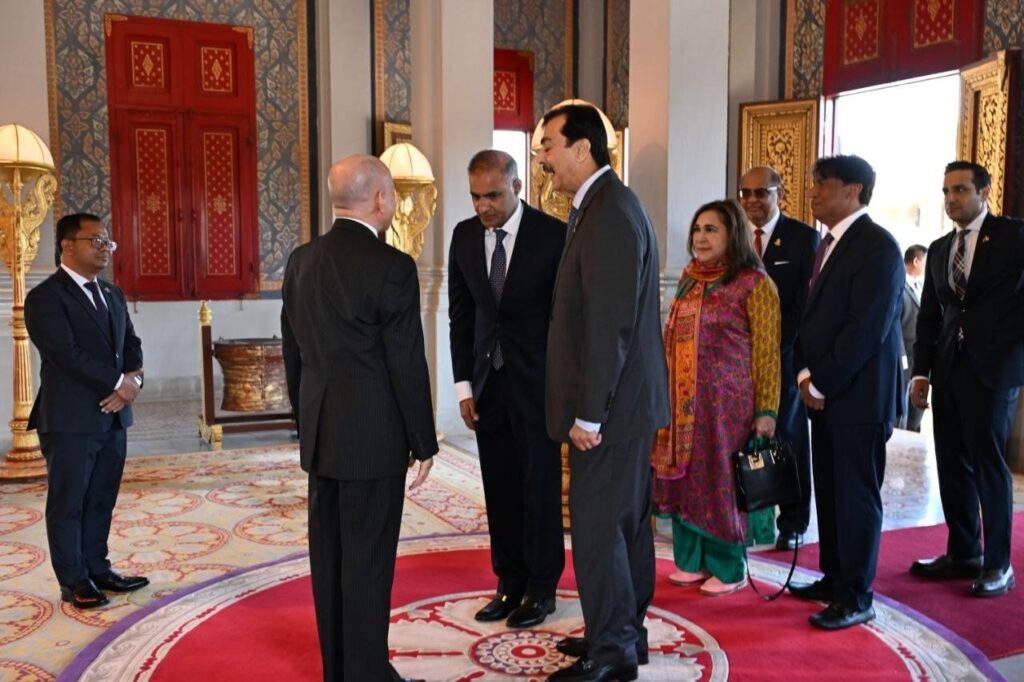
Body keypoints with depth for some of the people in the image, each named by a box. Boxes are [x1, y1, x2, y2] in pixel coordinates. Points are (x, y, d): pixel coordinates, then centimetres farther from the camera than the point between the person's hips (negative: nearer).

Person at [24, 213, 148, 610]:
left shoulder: (112, 294, 16)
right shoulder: (45, 297, -9)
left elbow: (131, 345, 14)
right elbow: (66, 353, -19)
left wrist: (132, 380, -7)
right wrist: (118, 382, -16)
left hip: (113, 416, 7)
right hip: (70, 420, -7)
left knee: (101, 500, 13)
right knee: (68, 503, 4)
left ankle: (98, 569, 24)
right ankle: (74, 582, 13)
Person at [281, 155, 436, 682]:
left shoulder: (301, 260, 6)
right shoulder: (392, 267, -15)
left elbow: (292, 350, 12)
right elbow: (407, 364, -14)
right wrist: (424, 441, -4)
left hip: (320, 433, 7)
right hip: (373, 437, -7)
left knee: (328, 556, 15)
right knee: (367, 561, 3)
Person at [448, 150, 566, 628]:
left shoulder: (553, 235, -9)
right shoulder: (464, 236, 4)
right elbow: (460, 314, 8)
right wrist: (464, 384, 4)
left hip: (536, 381, -4)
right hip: (487, 381, 4)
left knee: (540, 487, 6)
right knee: (500, 490, 10)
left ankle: (541, 588, 20)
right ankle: (510, 584, 23)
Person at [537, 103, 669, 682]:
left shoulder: (609, 213, -18)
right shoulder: (609, 205, 13)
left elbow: (610, 324, -22)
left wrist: (589, 414, -19)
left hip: (612, 403, -10)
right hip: (623, 400, 10)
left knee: (598, 527, -1)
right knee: (627, 520, 18)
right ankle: (626, 632, 31)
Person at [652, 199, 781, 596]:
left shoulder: (753, 283, -7)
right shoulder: (689, 279, 12)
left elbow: (767, 352, -9)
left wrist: (766, 411, -13)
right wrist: (666, 392, 13)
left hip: (727, 401, -6)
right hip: (683, 401, 6)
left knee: (722, 480, 2)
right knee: (685, 477, 10)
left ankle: (729, 568, 17)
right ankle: (692, 560, 25)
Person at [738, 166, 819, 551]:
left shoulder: (804, 237, -1)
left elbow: (806, 303, -6)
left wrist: (775, 349, -13)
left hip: (784, 356, -2)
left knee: (788, 437, 7)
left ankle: (793, 523, 18)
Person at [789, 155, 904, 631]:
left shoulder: (876, 247, -13)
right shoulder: (828, 244, 14)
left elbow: (866, 329, -20)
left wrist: (821, 383, -15)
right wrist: (806, 375, 4)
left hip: (858, 395, -8)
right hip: (824, 392, 8)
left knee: (857, 496, 1)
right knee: (829, 492, 15)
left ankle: (856, 597, 12)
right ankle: (834, 578, 28)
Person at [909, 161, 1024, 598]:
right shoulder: (939, 249, 15)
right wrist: (921, 372, 7)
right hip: (949, 368, 6)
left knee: (988, 462, -3)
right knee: (952, 463, 9)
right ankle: (963, 553, 22)